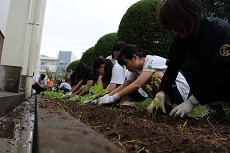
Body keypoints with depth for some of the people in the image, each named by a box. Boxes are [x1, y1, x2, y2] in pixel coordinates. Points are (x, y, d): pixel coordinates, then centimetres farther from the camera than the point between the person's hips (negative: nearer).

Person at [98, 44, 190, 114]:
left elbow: (137, 85, -35)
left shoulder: (151, 61, -25)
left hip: (182, 89, -8)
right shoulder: (137, 68, 2)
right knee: (139, 77, -7)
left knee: (155, 75, -31)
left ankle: (168, 104, -14)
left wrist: (113, 97, -35)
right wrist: (107, 96, -11)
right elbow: (124, 86, 2)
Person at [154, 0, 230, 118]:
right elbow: (172, 67, -8)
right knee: (189, 66, -23)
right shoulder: (180, 36, -9)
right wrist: (161, 93, -23)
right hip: (210, 82, 5)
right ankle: (214, 108, -12)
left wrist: (191, 102, -32)